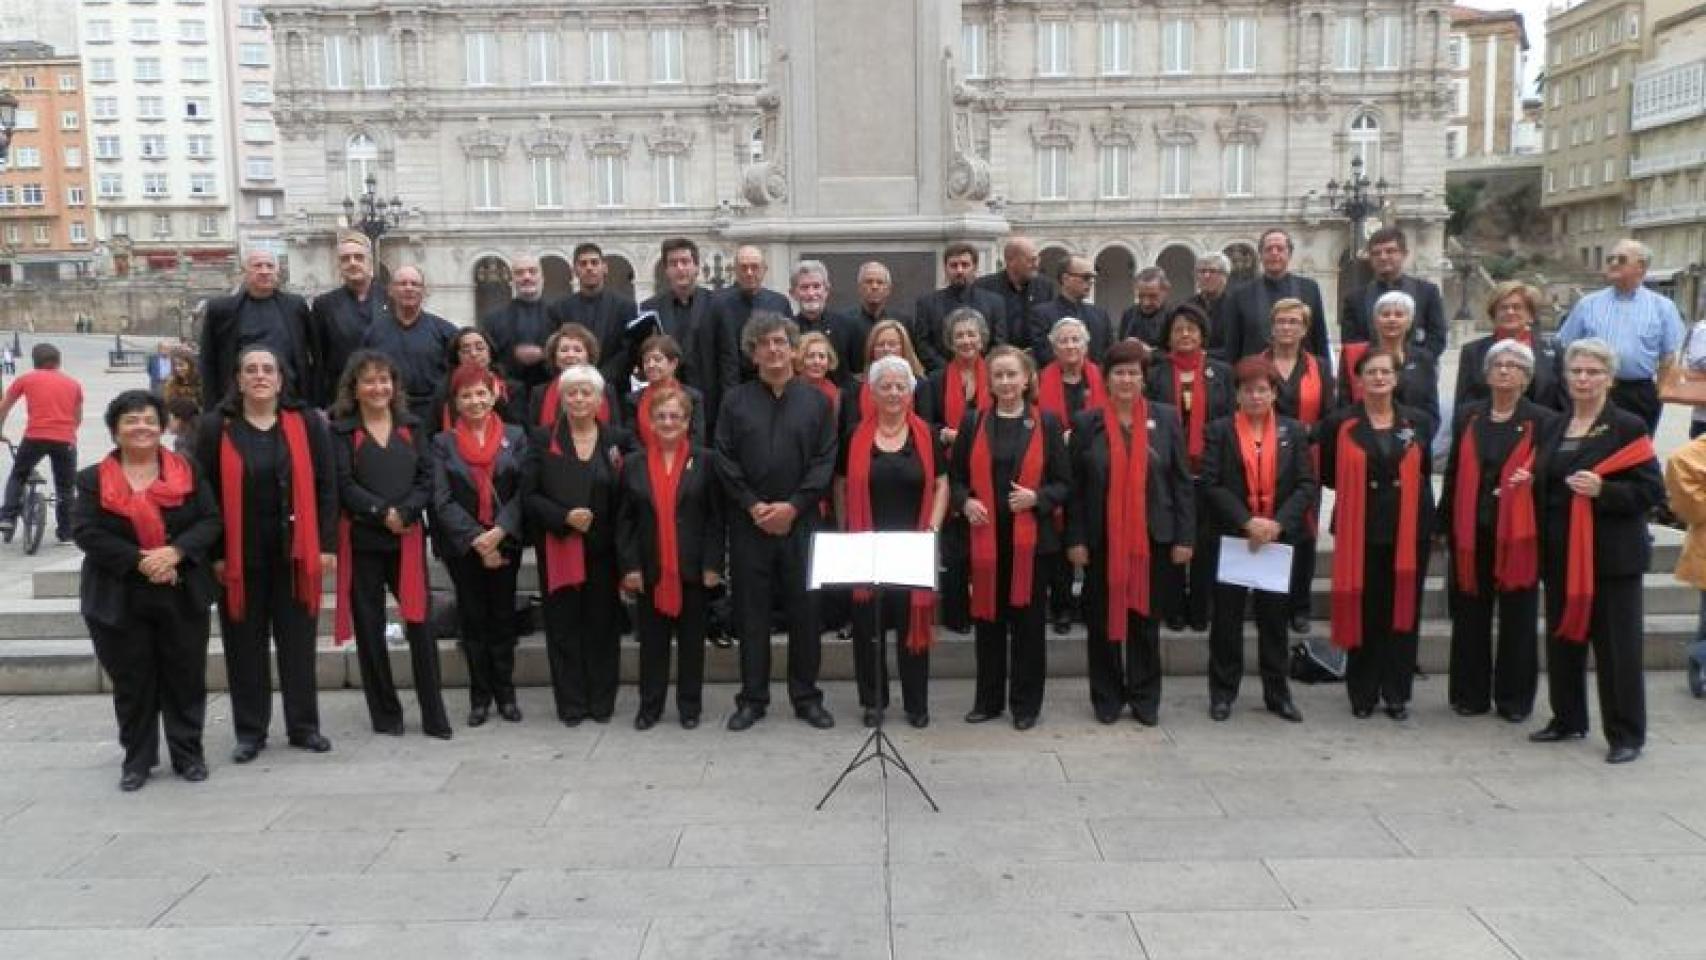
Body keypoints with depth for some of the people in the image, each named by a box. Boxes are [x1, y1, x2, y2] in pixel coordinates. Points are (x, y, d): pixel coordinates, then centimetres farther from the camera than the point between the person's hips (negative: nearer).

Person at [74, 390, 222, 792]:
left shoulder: (187, 470, 3)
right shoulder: (94, 479, 1)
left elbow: (210, 521, -2)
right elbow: (86, 532, -8)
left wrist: (175, 551, -19)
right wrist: (138, 561, -19)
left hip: (183, 595, 1)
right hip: (119, 599, 0)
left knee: (186, 678, 7)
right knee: (132, 683, 8)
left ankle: (188, 754, 20)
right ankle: (137, 759, 21)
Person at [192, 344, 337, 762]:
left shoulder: (307, 423, 1)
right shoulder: (216, 426, -1)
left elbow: (325, 486, 1)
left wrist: (327, 544, -4)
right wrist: (214, 552, -6)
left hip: (295, 552, 0)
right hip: (239, 556, 0)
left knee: (298, 643, 8)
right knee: (245, 646, 8)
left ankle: (303, 726, 19)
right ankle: (250, 731, 19)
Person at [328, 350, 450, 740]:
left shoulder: (412, 427, 11)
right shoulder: (341, 431, 3)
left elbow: (427, 478, 3)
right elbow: (343, 484, -7)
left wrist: (404, 513, -12)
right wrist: (382, 512, -15)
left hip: (409, 538, 2)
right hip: (361, 540, -1)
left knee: (420, 623, -3)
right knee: (370, 627, 4)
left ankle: (434, 715, 4)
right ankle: (385, 714, 16)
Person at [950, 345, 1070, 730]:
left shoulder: (1046, 423, 2)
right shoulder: (973, 422, 6)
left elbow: (1064, 483, 3)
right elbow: (956, 476, 10)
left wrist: (1037, 497, -15)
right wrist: (966, 502, -9)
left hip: (1031, 538, -1)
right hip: (986, 537, 1)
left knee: (1028, 620, 5)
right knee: (988, 619, 8)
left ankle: (1026, 703, 17)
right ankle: (988, 699, 22)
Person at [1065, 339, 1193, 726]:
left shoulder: (1166, 418, 3)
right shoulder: (1086, 422, 1)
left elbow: (1182, 481, 3)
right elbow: (1074, 486, 1)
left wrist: (1185, 536, -2)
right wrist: (1075, 539, -4)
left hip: (1153, 539, 0)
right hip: (1101, 540, 0)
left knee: (1146, 619, 9)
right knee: (1102, 619, 7)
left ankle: (1145, 698, 20)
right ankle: (1107, 698, 20)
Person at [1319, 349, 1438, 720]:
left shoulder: (1419, 421, 5)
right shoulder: (1339, 423, -1)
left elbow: (1424, 472, 14)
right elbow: (1327, 474, 8)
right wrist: (1359, 488, 1)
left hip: (1409, 529, 2)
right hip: (1360, 530, -2)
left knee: (1404, 611, 5)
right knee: (1363, 612, 2)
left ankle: (1397, 693, 17)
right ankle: (1363, 694, 15)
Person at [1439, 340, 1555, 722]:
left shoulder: (1542, 421, -1)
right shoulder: (1467, 417, 8)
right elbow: (1453, 474, 9)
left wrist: (1532, 481, -20)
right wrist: (1446, 525, 5)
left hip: (1518, 535, -2)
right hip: (1471, 533, 2)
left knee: (1517, 619, 6)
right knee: (1470, 618, 8)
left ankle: (1514, 699, 17)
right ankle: (1470, 695, 19)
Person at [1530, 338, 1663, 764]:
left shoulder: (1627, 427, -6)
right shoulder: (1554, 428, 13)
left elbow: (1651, 490, -11)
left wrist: (1602, 491, -24)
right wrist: (1527, 484, 4)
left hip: (1611, 556, -6)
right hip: (1561, 553, 6)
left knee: (1617, 647, -1)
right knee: (1563, 637, 13)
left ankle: (1626, 735, 9)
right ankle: (1568, 719, 27)